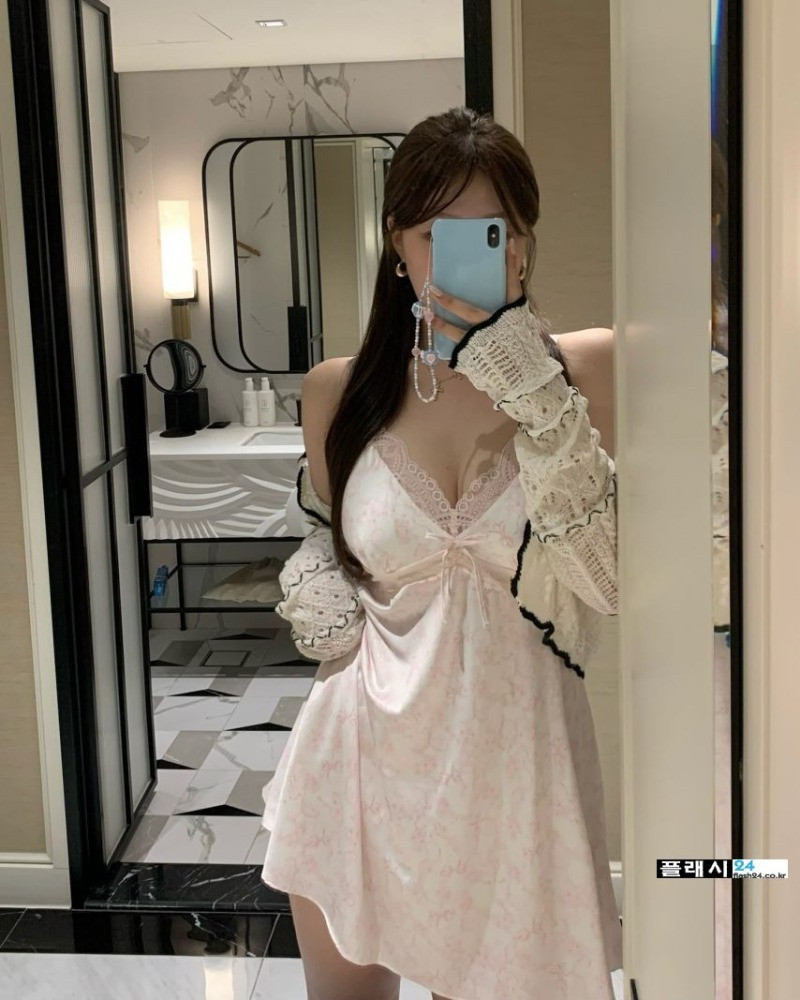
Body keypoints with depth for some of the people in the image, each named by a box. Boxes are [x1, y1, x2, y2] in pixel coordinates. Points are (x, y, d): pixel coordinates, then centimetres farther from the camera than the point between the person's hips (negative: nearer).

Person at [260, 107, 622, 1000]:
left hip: (513, 756, -2)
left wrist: (536, 394, -24)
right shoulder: (339, 390, -1)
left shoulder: (587, 372, -9)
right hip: (364, 758, 2)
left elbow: (609, 580, -18)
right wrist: (314, 592, -5)